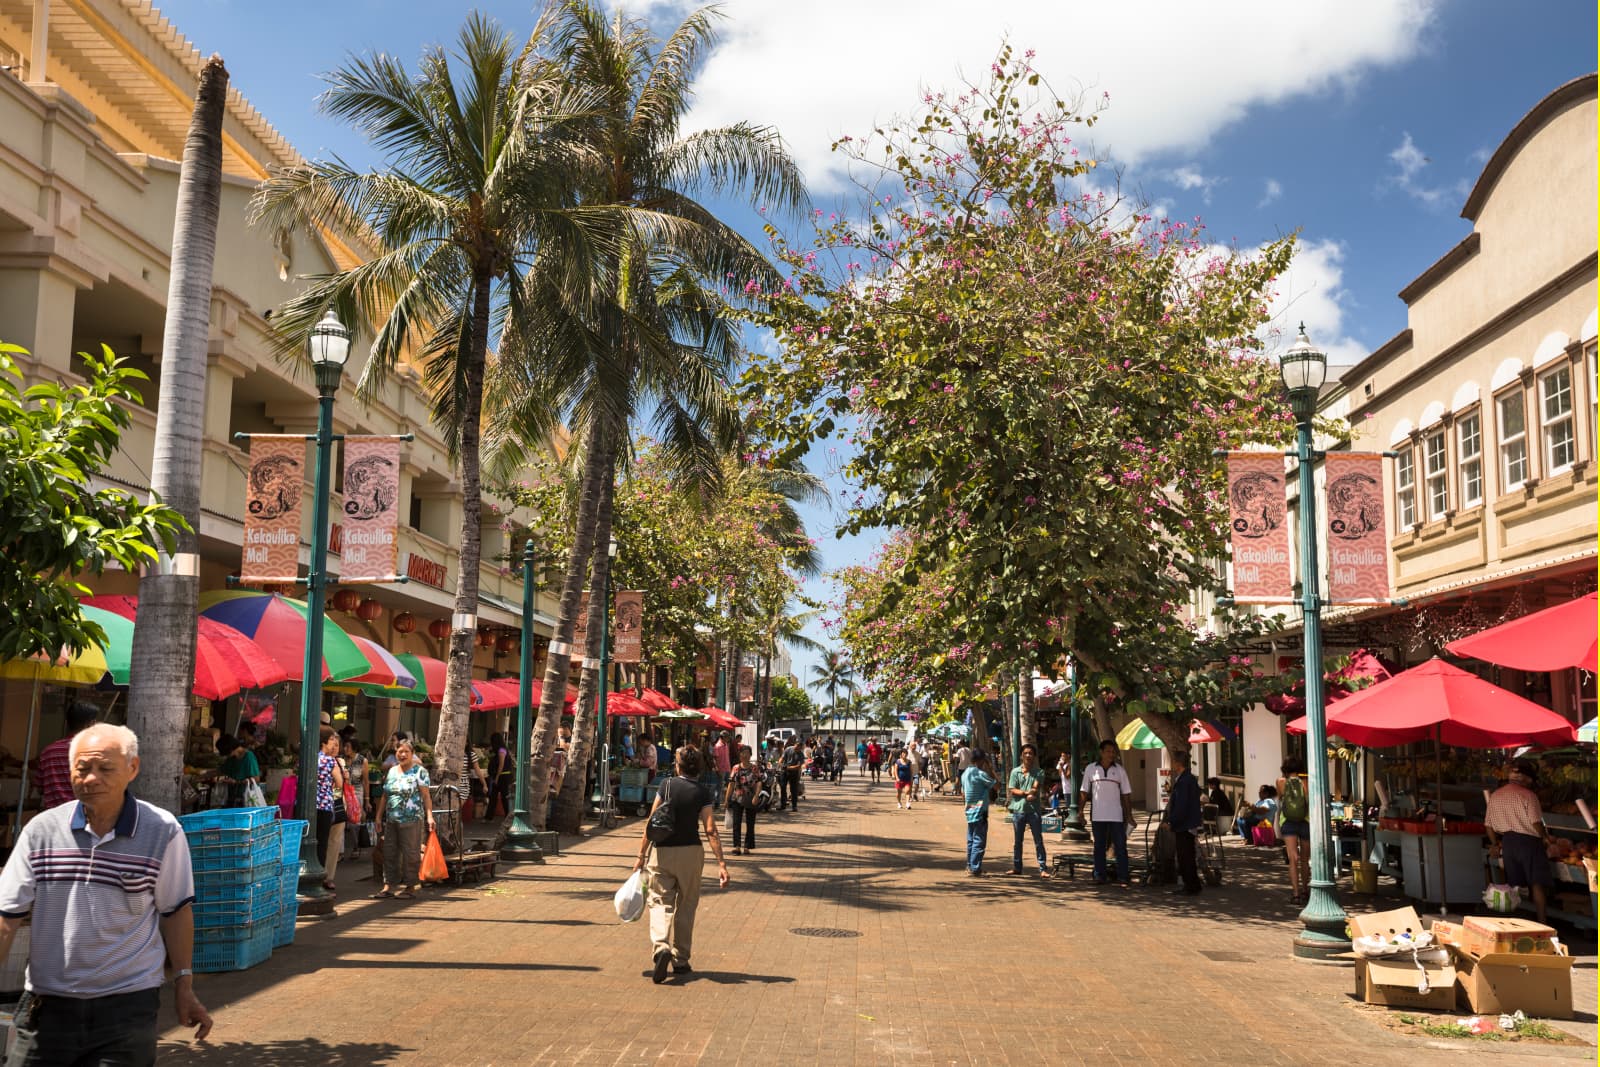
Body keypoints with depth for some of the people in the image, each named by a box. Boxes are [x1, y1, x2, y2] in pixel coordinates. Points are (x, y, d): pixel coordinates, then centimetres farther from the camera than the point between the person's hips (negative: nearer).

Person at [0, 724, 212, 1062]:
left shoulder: (163, 832, -6)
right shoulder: (41, 830, -1)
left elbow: (175, 911, 3)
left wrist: (184, 987, 5)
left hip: (128, 1007, -2)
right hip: (47, 1005, 2)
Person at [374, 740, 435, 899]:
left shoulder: (419, 771, -2)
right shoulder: (392, 771, 15)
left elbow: (426, 796, -7)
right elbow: (385, 795, 19)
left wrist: (429, 816, -15)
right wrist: (379, 816, 16)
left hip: (411, 820, -6)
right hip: (391, 819, 6)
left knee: (410, 854, -1)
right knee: (389, 853, 8)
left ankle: (411, 887, 6)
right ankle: (388, 886, 15)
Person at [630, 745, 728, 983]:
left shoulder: (667, 785, -3)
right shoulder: (702, 793, -3)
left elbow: (651, 822, -4)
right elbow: (711, 830, -10)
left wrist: (641, 854, 3)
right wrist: (721, 863, -9)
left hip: (662, 851, -1)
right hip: (690, 852, 1)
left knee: (660, 901, 3)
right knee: (685, 906, 15)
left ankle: (661, 948, -23)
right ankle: (680, 961, 21)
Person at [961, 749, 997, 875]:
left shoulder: (965, 773, 11)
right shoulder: (980, 774, -15)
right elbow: (996, 786, -12)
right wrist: (989, 769, -6)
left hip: (970, 811, 9)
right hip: (980, 811, -9)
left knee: (971, 840, 15)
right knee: (979, 841, -5)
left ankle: (970, 866, 21)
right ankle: (975, 868, -5)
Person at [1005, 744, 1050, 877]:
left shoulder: (1038, 773, 4)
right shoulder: (1015, 771, 7)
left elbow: (1036, 789, -8)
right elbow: (1012, 790, -2)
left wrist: (1022, 793, -17)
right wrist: (1027, 793, -13)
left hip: (1034, 810, -1)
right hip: (1018, 809, 2)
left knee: (1038, 840, -1)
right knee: (1017, 841, 10)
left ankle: (1043, 868, 2)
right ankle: (1017, 867, 19)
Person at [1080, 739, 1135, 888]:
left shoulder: (1119, 770, 3)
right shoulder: (1091, 770, 3)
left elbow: (1126, 794, 5)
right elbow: (1084, 792, 7)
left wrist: (1129, 815, 1)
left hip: (1116, 816, 0)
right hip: (1097, 816, 1)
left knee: (1121, 847, -2)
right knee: (1099, 847, 8)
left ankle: (1122, 878, 1)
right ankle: (1099, 876, 15)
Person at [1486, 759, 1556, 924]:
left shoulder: (1495, 796, 6)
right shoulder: (1528, 795, -12)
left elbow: (1489, 824, 10)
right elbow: (1536, 822, -16)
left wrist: (1495, 843, 22)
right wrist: (1545, 837, 3)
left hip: (1507, 841, 6)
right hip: (1528, 841, -5)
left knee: (1514, 885, 13)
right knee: (1537, 884, 0)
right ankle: (1541, 921, -3)